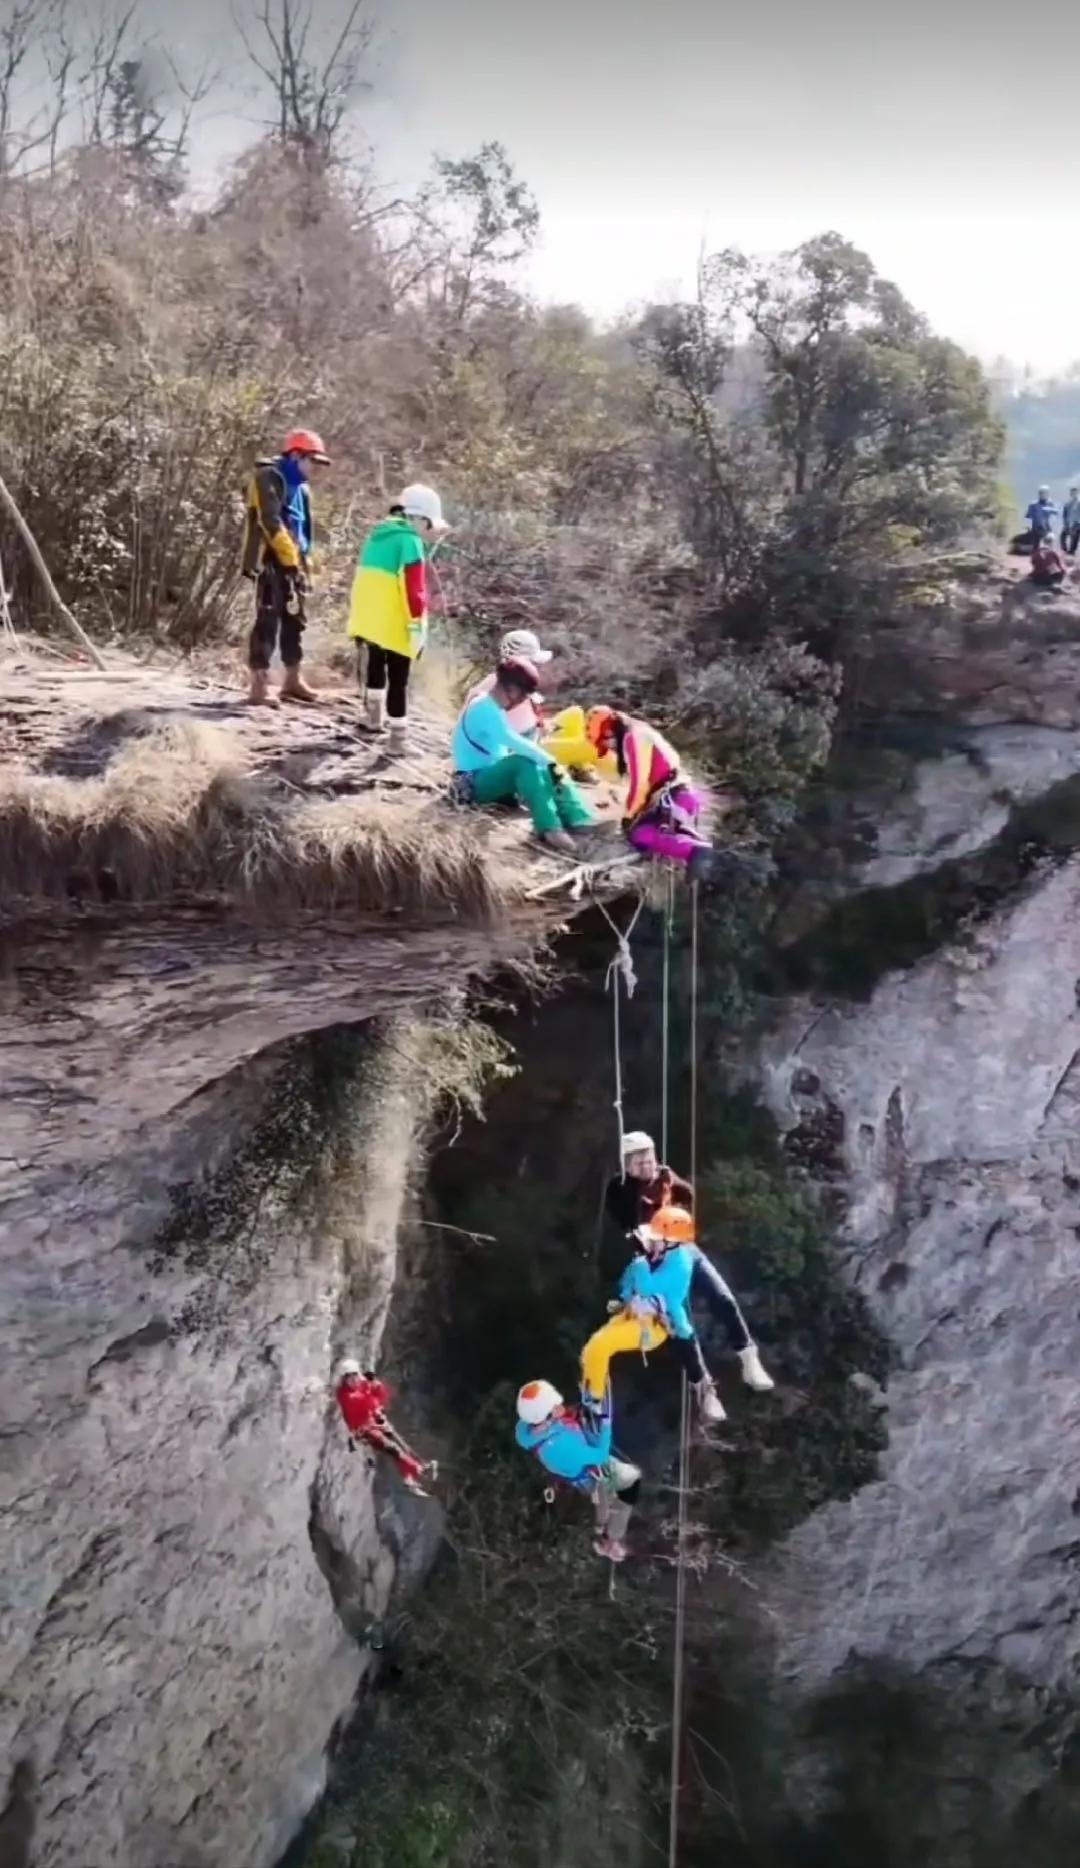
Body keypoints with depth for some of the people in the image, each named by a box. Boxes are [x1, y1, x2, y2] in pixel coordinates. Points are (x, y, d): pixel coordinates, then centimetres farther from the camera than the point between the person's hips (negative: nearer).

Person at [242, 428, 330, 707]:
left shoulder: (300, 486, 18)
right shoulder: (269, 477, -9)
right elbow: (270, 521, -18)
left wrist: (304, 559, 10)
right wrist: (290, 556, -18)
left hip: (293, 562, 9)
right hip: (272, 560, -9)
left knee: (294, 621, 13)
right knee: (268, 620, -11)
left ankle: (293, 680, 23)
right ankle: (260, 685, -13)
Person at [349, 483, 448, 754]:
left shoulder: (378, 534, 14)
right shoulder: (410, 541, -12)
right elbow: (414, 589, -17)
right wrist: (418, 627, -16)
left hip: (368, 617, 8)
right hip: (394, 622, -8)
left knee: (376, 663, 26)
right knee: (398, 678, -3)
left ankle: (375, 717, 40)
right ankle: (398, 736, -3)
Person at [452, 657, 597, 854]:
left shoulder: (492, 709, 14)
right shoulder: (484, 709, -20)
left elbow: (513, 744, 12)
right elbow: (515, 743, -33)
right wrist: (550, 762, -34)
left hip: (491, 777, 10)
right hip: (475, 782, -10)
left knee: (547, 769, -3)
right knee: (524, 763, -34)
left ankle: (579, 820, -20)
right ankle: (549, 829, -43)